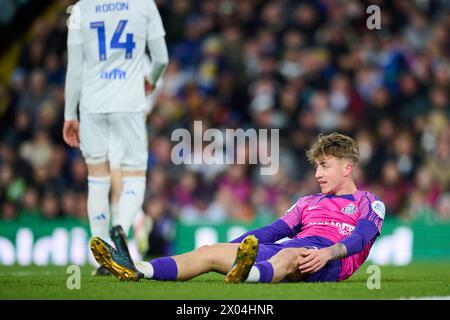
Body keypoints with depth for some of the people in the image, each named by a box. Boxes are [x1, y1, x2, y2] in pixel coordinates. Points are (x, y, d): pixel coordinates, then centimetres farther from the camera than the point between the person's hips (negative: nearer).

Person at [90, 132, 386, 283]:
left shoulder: (369, 203, 16)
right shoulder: (308, 203, 36)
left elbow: (361, 238, -4)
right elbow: (273, 231, 27)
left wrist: (327, 253, -25)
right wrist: (228, 249, 13)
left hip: (330, 260, -6)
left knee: (289, 255, -43)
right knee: (209, 252, -14)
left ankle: (249, 274, -80)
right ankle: (137, 271, -36)